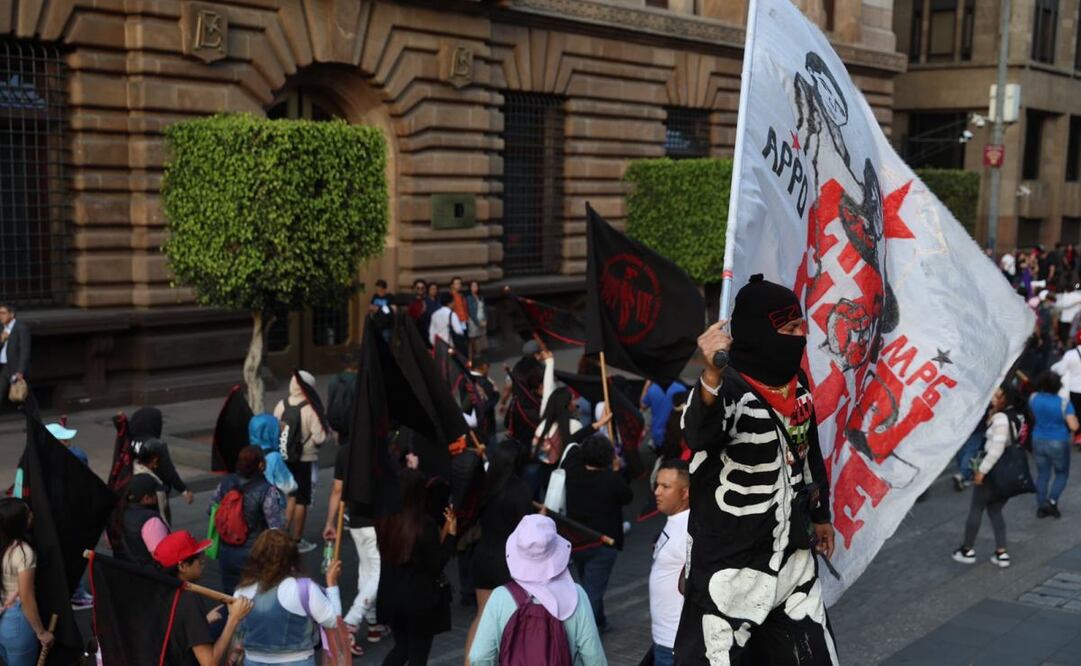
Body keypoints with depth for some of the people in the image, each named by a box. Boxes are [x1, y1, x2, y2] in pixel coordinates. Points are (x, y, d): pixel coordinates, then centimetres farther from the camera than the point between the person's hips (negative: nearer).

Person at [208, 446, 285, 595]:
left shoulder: (226, 483, -5)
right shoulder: (267, 491, -22)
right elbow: (277, 526, -22)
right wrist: (280, 498, -7)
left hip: (226, 551, 5)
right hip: (254, 554, -5)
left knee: (230, 596, 19)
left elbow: (211, 509, 8)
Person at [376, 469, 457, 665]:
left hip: (391, 596, 5)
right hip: (421, 599, -5)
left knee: (401, 647, 25)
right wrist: (451, 533, -12)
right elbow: (436, 565, -16)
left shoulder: (384, 520, -6)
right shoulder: (425, 525, -21)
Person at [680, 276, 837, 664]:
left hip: (793, 559, 8)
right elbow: (698, 436, -43)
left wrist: (820, 514, 27)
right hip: (730, 569, -7)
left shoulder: (796, 385, 5)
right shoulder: (728, 388, -20)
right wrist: (712, 377, -61)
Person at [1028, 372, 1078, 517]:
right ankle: (1052, 501, 0)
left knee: (1042, 474, 18)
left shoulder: (1034, 398, -8)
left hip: (1039, 441, 4)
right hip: (1058, 444, -4)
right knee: (1062, 474, 17)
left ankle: (1041, 507, 22)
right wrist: (1072, 417, -6)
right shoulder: (1064, 403, -21)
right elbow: (1074, 427, -24)